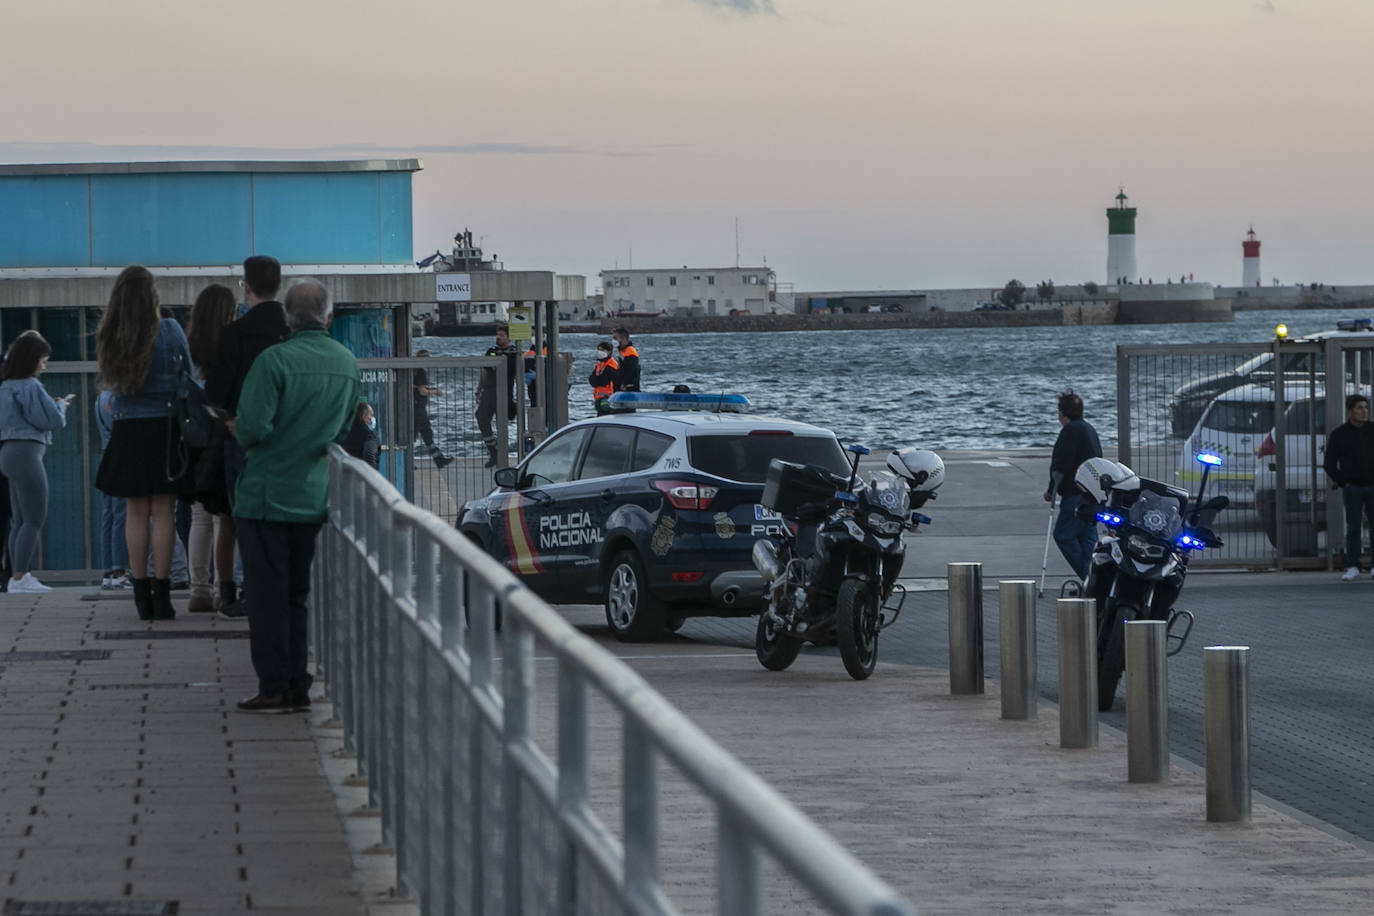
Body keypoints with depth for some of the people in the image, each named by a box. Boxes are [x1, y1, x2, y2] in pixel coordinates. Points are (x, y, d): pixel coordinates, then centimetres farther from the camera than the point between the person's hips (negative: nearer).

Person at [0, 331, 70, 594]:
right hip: (26, 453, -10)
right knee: (34, 520, -9)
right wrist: (60, 406, 8)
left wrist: (53, 404, 15)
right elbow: (52, 420, -12)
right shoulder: (30, 386, -13)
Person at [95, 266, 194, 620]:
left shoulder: (110, 337, 0)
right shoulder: (168, 330, -8)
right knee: (162, 512, 0)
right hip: (164, 428, -2)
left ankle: (142, 596, 8)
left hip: (126, 431, 2)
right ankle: (161, 595, -2)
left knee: (136, 513, 8)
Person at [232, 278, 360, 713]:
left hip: (266, 494, -5)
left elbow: (253, 427, -21)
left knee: (267, 593, 0)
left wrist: (240, 432, 2)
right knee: (297, 592, 14)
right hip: (314, 495, 5)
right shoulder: (348, 364, 3)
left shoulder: (275, 360, -18)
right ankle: (297, 685, 14)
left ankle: (273, 687, -1)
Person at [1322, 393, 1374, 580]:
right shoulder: (1338, 435, 1)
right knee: (1353, 528, 0)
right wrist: (1342, 483, -1)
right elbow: (1329, 464, 4)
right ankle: (1352, 567, 3)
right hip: (1352, 488, -1)